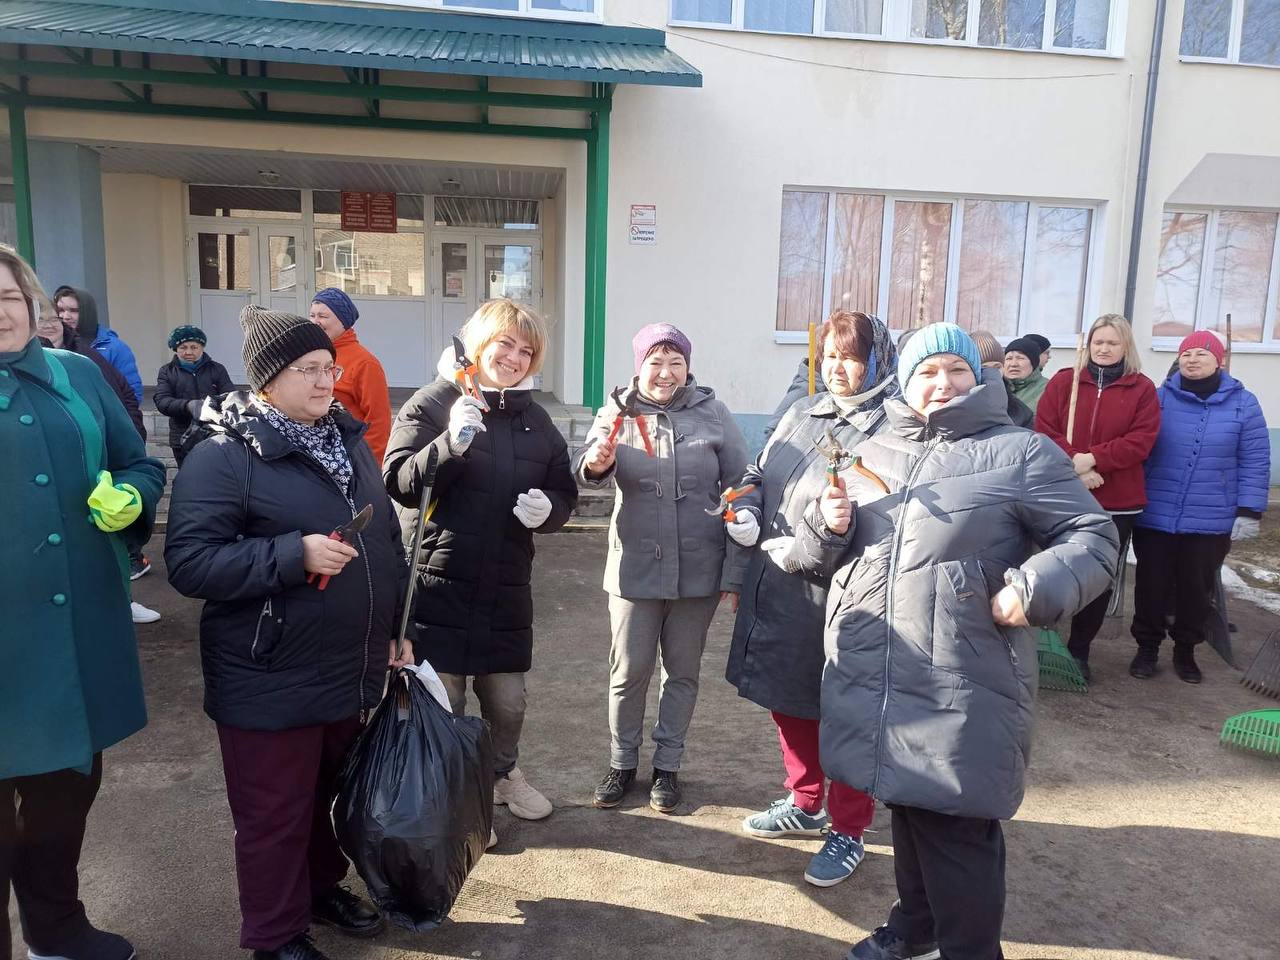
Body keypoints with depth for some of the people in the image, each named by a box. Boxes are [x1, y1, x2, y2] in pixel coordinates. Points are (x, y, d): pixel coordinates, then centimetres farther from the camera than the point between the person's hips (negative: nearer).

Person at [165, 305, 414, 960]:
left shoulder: (350, 442, 8)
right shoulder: (223, 457, -14)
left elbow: (389, 545, 16)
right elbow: (189, 562, -21)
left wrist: (397, 629, 14)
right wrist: (294, 555, -26)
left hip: (354, 674, 7)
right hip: (270, 685, -6)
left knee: (335, 796, 22)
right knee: (274, 816, 10)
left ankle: (323, 888, 45)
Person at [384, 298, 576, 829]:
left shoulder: (535, 418, 9)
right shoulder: (433, 402, -6)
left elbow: (564, 492, 13)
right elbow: (398, 482, -15)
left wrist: (548, 508, -11)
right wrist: (451, 443, -30)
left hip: (506, 586, 5)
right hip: (439, 581, -4)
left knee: (508, 697, 17)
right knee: (442, 699, 7)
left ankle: (503, 772, 44)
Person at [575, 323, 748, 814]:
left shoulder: (712, 413, 0)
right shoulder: (618, 412, -1)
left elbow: (740, 480, 5)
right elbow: (588, 466, -17)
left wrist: (742, 519, -8)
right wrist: (596, 462, -39)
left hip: (698, 568, 1)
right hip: (636, 567, -1)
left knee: (682, 672, 13)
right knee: (628, 671, 8)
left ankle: (667, 765, 31)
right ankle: (622, 762, 29)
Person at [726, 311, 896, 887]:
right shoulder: (802, 413, 11)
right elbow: (759, 475, 20)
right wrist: (747, 511, -1)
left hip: (838, 596, -7)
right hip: (776, 590, 8)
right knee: (786, 700, 20)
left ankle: (848, 829, 28)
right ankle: (806, 805, 42)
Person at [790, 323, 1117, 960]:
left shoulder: (1020, 453, -1)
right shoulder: (872, 453, 13)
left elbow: (1093, 538, -3)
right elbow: (816, 555, 18)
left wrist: (1035, 590, -20)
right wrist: (830, 525, -5)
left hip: (962, 687, -5)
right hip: (873, 679, 5)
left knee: (956, 827, 1)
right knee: (908, 806, 20)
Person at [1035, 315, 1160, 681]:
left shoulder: (1142, 389, 4)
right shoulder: (1063, 382, 4)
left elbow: (1141, 440, -6)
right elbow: (1045, 430, -5)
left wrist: (1093, 459, -18)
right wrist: (1074, 464, -19)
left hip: (1118, 503, 1)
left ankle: (1080, 650, 23)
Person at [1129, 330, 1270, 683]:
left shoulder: (1243, 403, -1)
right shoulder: (1160, 397, -2)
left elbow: (1255, 464, -1)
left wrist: (1249, 513, -5)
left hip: (1211, 522, 0)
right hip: (1155, 517, 0)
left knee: (1196, 588, 12)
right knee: (1151, 585, 7)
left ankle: (1185, 650, 31)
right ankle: (1147, 647, 24)